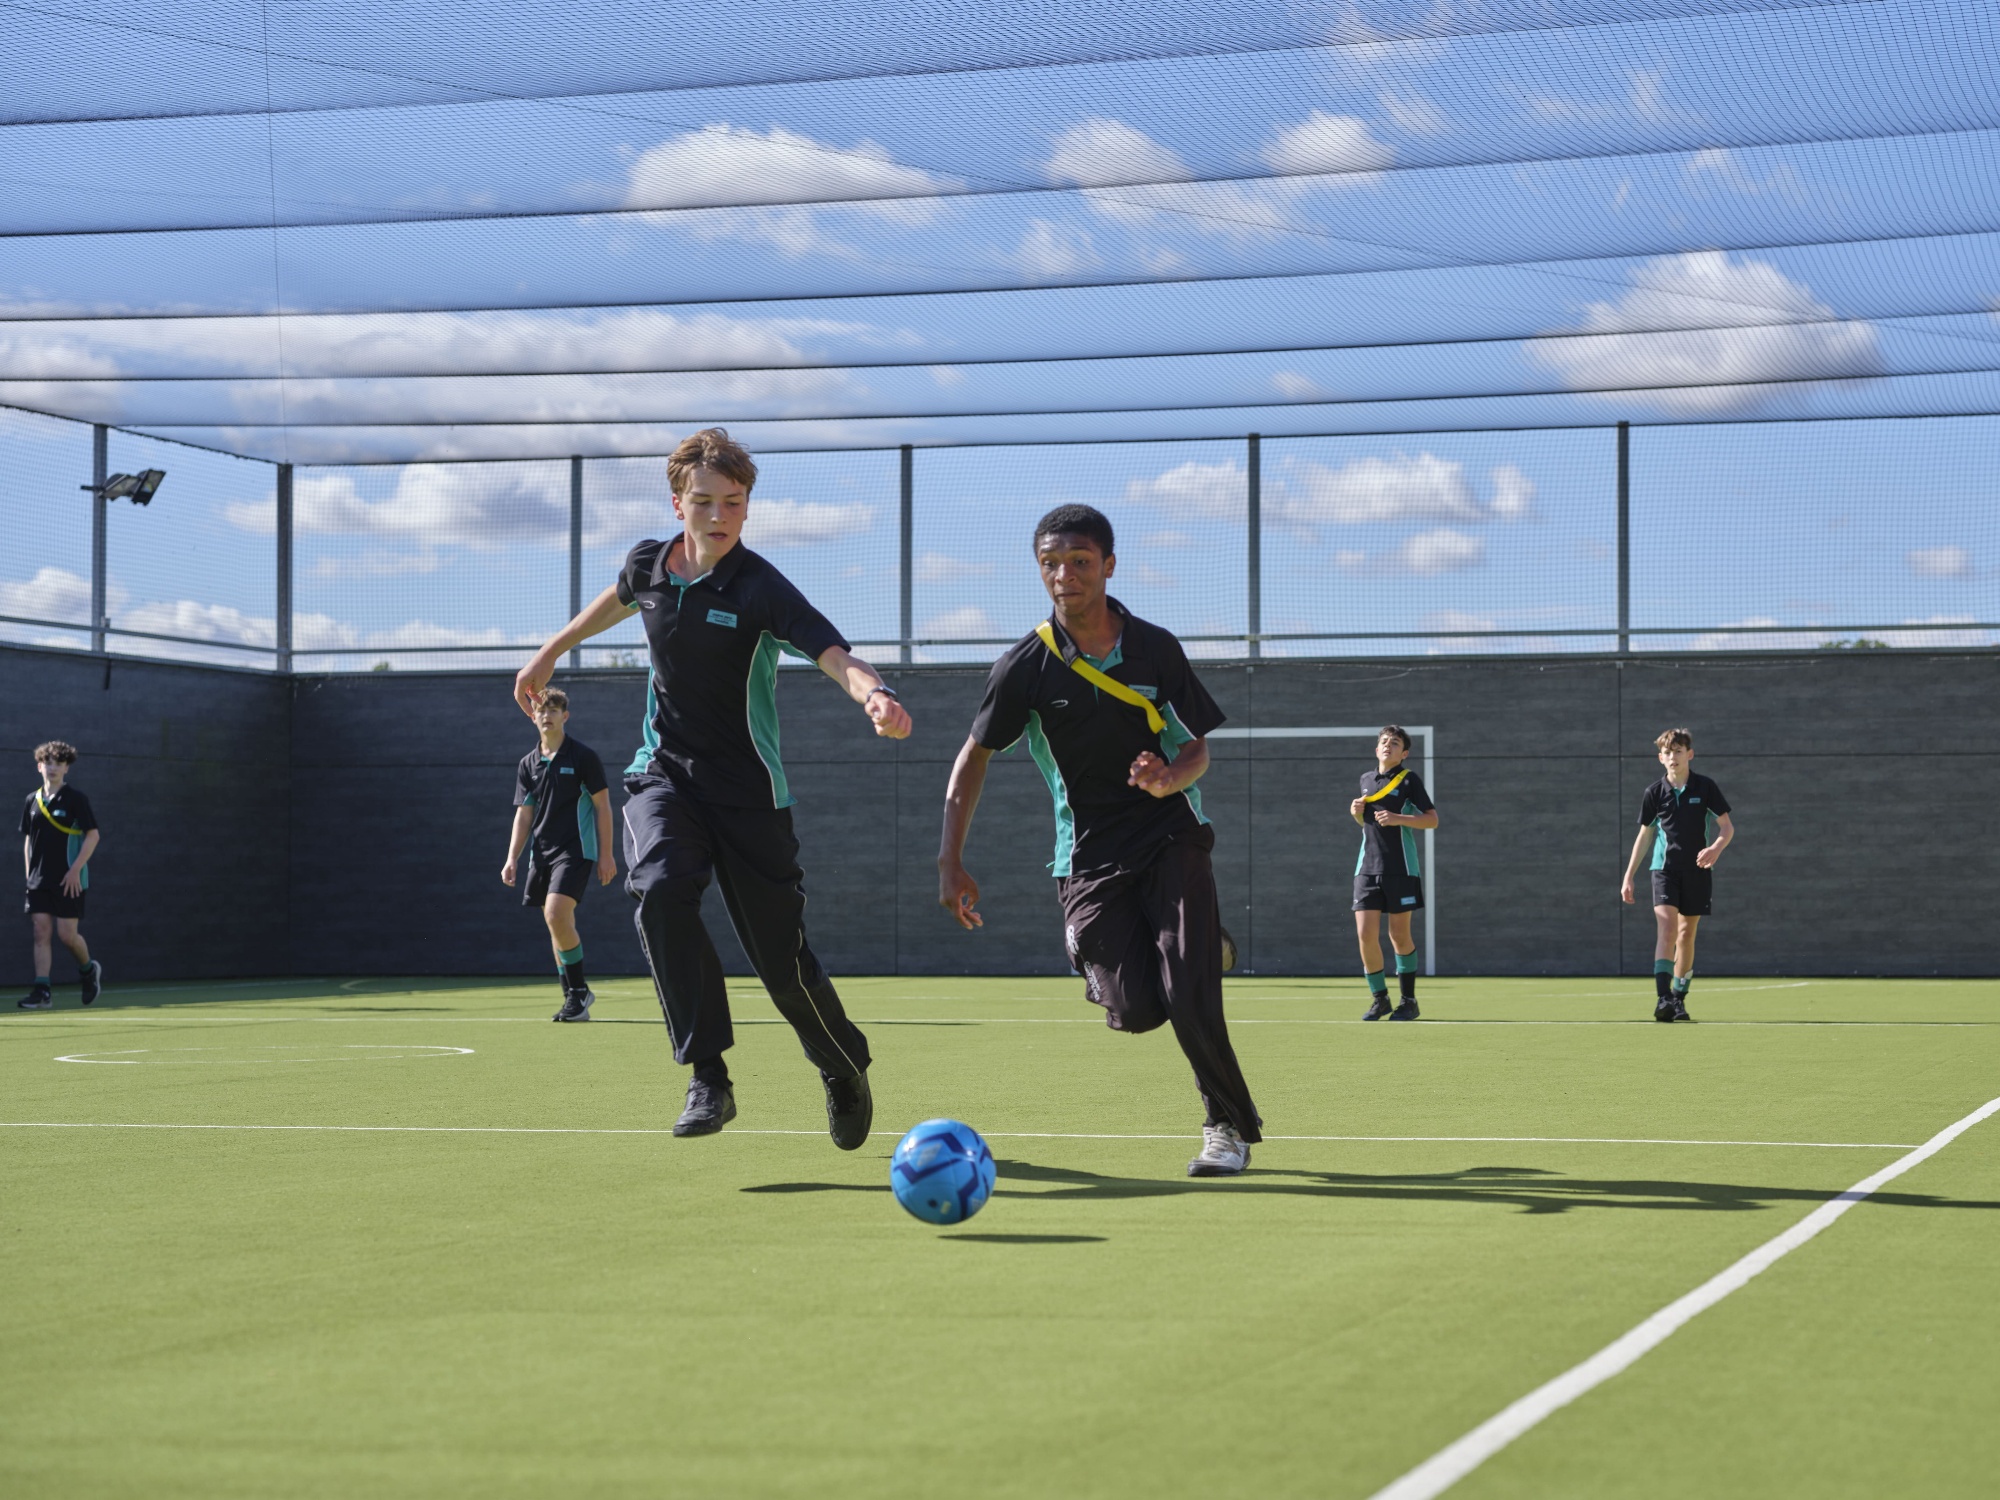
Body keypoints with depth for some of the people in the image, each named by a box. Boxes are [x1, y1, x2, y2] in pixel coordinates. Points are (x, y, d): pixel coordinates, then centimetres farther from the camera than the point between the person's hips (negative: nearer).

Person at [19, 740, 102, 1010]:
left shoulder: (76, 799, -5)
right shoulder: (33, 800, 10)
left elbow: (93, 835, -7)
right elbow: (28, 839, 18)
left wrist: (76, 869, -14)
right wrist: (29, 873, 10)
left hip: (68, 881, -5)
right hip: (39, 881, 5)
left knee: (67, 934, -6)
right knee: (41, 932, -4)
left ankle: (88, 970, 22)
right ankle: (42, 991, -6)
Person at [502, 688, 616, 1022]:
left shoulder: (583, 756, -4)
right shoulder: (528, 764, 11)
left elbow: (602, 806, -3)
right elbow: (524, 814, 13)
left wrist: (606, 855, -7)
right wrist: (512, 858, 3)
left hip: (574, 850, -6)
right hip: (541, 853, 6)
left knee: (556, 916, -21)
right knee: (559, 926, 7)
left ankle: (578, 991, -10)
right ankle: (576, 999, 15)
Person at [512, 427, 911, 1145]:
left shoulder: (761, 588, -17)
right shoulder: (647, 565, -1)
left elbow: (837, 655, -32)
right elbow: (616, 600, 25)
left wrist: (874, 694, -54)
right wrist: (550, 653, 37)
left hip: (748, 790, -3)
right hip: (664, 772, 3)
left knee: (783, 962, -2)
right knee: (660, 890, -28)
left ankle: (845, 1069, 30)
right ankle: (708, 1078, -25)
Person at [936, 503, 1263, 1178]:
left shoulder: (1156, 649, -2)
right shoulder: (1026, 665, -4)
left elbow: (1198, 747, 7)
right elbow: (975, 755, 4)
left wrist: (1171, 780, -18)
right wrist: (950, 862, -2)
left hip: (1170, 838, 0)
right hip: (1088, 860, 0)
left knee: (1188, 1000, -17)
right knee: (1135, 1011, -14)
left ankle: (1229, 1124, 8)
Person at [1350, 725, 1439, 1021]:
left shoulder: (1409, 780, -2)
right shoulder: (1366, 779, 13)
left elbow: (1432, 819, -7)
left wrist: (1398, 818, -19)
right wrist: (1357, 812, 4)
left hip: (1401, 869, -4)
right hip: (1368, 869, 4)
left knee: (1399, 935, 2)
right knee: (1366, 934, -6)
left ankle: (1408, 1001, 16)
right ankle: (1379, 999, 8)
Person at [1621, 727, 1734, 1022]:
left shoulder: (1706, 787, -1)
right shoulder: (1654, 793, 2)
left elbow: (1727, 826, 1)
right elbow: (1644, 835, 11)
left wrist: (1716, 848, -22)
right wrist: (1629, 877, 10)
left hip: (1698, 871, 1)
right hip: (1665, 869, -1)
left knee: (1686, 934, 7)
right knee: (1666, 926, -18)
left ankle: (1679, 999, 19)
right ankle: (1663, 998, -27)